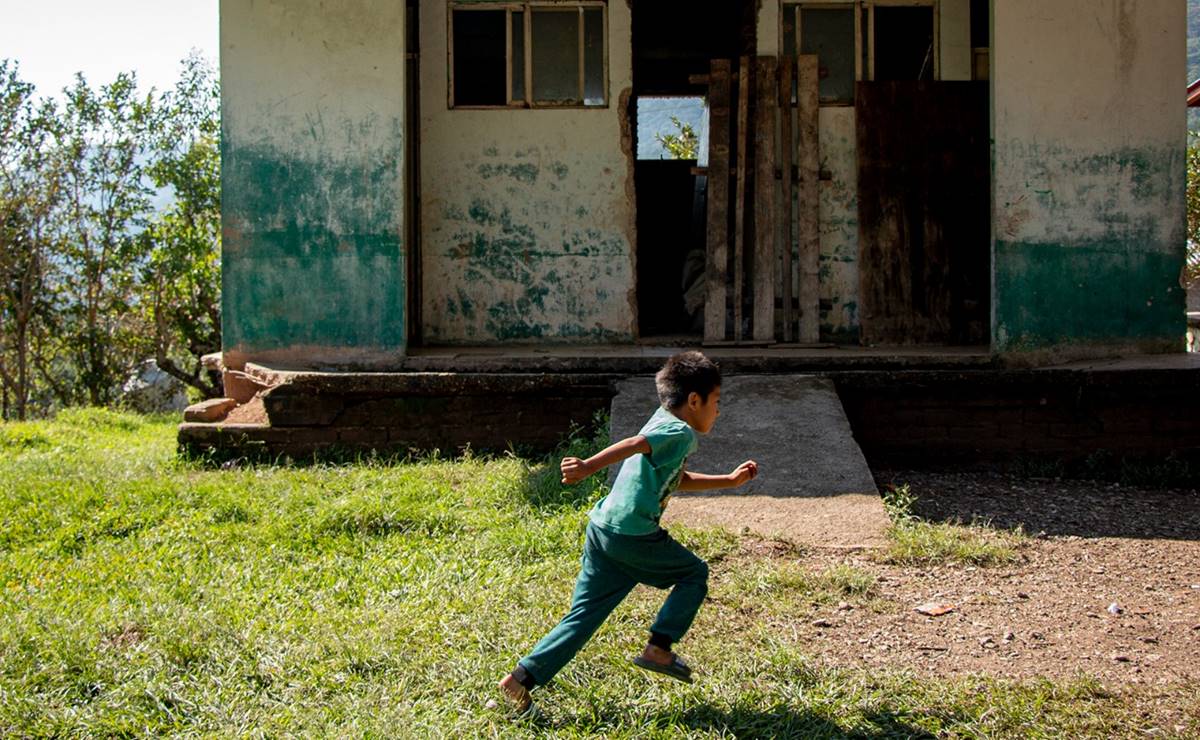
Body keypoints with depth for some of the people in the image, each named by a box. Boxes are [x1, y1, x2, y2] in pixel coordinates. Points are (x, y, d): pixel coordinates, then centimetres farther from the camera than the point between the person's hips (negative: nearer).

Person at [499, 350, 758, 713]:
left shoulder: (664, 421, 22)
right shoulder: (681, 432, -8)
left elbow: (680, 480, 35)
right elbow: (635, 445, -27)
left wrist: (730, 480, 36)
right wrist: (589, 467, -41)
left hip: (602, 531, 9)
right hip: (634, 536, -8)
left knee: (583, 615, 9)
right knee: (695, 573, 14)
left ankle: (522, 676, 1)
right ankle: (658, 649, 9)